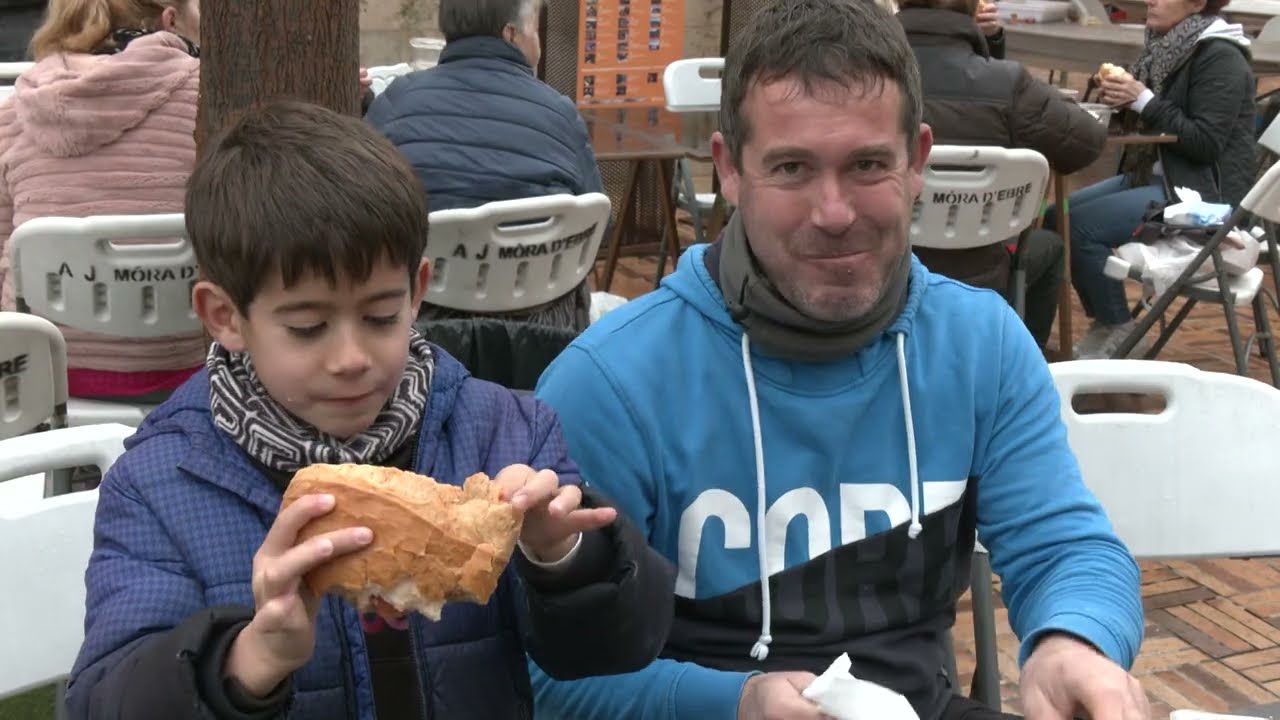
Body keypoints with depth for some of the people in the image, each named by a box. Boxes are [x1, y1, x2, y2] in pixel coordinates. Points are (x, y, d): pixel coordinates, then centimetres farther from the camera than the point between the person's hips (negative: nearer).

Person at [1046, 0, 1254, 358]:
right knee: (1057, 215, 2)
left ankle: (1117, 332, -5)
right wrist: (1121, 98, -6)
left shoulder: (1220, 58, -17)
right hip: (1154, 174, 9)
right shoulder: (1167, 46, 7)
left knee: (1081, 225, -21)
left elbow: (1206, 143, -22)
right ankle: (1105, 321, 11)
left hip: (1204, 190, -9)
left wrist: (1144, 100, -24)